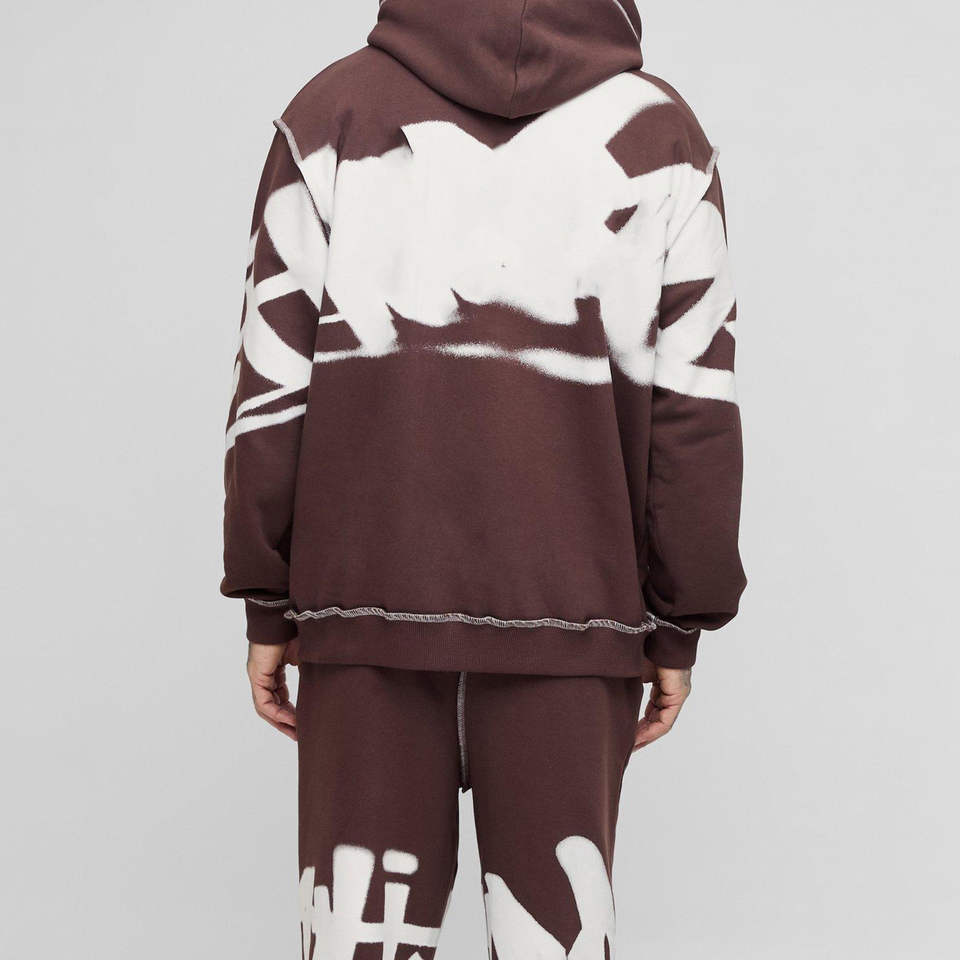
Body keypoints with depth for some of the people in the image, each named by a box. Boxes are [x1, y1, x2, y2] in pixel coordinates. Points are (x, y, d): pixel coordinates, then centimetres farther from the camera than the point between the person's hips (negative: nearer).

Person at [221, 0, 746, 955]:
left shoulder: (334, 108, 5)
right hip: (571, 611, 0)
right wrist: (679, 623, 6)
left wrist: (266, 603, 6)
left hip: (365, 594, 1)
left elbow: (274, 379, 1)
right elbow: (693, 408, 0)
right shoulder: (660, 130, 5)